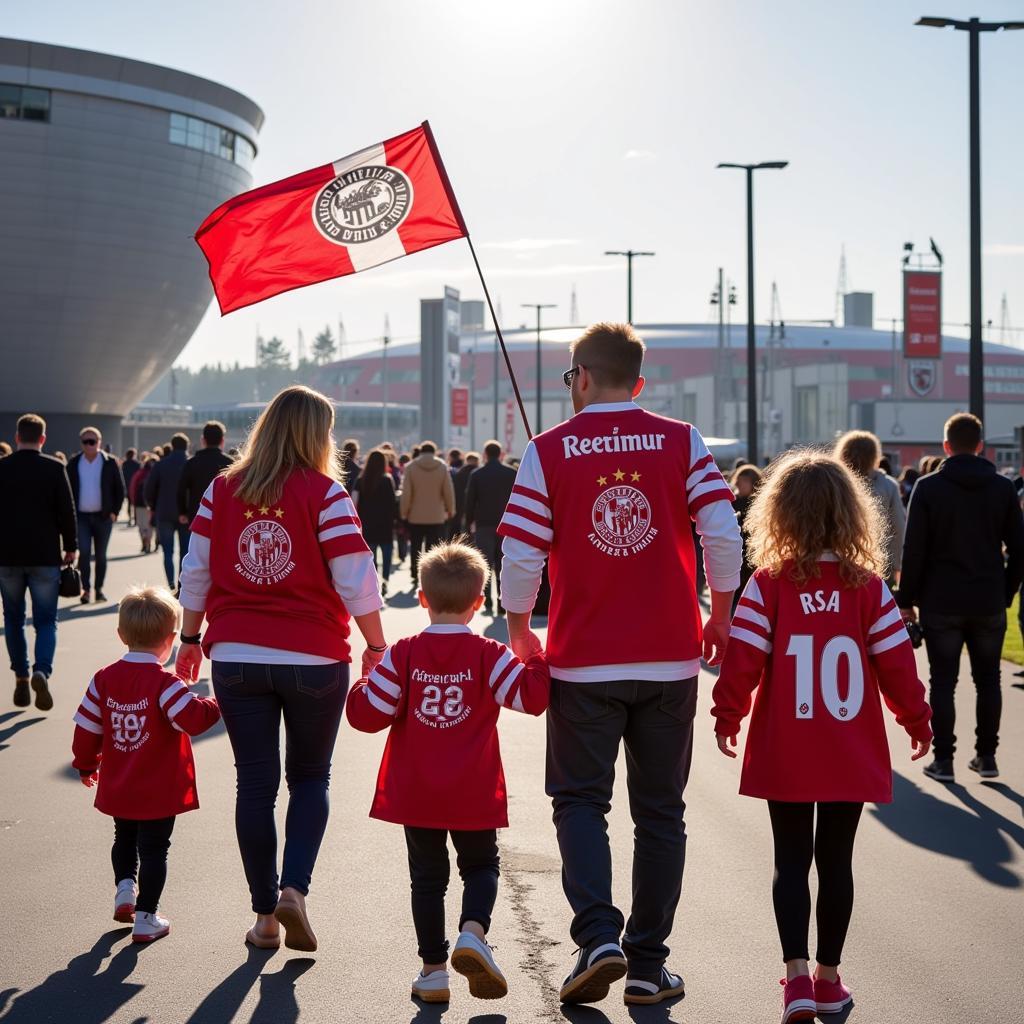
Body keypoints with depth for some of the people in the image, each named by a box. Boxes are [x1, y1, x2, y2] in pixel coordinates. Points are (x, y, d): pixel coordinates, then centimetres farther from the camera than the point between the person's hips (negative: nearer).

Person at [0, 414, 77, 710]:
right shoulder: (54, 469, -6)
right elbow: (67, 511, -6)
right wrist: (70, 547, 6)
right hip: (45, 555, -2)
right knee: (45, 620, 3)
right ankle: (41, 671, -19)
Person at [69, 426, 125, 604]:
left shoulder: (110, 462, 0)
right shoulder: (74, 463, 4)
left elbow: (120, 489, 4)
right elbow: (67, 489, 8)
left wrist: (114, 511, -4)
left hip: (103, 516, 0)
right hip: (81, 516, 0)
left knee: (101, 555, 6)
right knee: (84, 552, -11)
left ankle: (99, 589, 16)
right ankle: (86, 589, -4)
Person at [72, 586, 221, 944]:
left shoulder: (103, 679, -1)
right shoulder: (164, 684, -18)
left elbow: (87, 728, 5)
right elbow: (194, 718, -27)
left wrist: (87, 766, 20)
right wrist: (215, 705, -7)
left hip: (117, 789, 5)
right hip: (159, 793, -5)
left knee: (125, 840, 28)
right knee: (154, 848, 5)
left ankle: (125, 887, 16)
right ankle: (145, 918, 8)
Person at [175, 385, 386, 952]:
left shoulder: (222, 490, 3)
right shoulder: (325, 493, -7)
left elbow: (196, 572, 6)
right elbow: (356, 582, -9)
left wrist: (191, 638, 16)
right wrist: (377, 645, 2)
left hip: (237, 657, 2)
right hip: (314, 659, -2)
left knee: (255, 784, 9)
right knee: (310, 778, 14)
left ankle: (265, 915, 13)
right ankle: (294, 888, -5)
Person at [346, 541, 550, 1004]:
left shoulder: (403, 655, -6)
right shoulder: (487, 655, -8)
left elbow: (367, 714, -6)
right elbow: (532, 696, -11)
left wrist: (366, 680, 11)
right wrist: (536, 656, 3)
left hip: (415, 793, 1)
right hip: (473, 795, -1)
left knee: (427, 875, 11)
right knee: (481, 866, 16)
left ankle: (433, 969, 11)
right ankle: (473, 931, -11)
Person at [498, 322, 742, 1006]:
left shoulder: (548, 451, -3)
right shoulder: (682, 442, 0)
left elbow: (520, 556, -6)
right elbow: (724, 533, -8)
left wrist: (519, 632, 9)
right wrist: (720, 618, 6)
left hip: (584, 661, -1)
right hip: (671, 659, 1)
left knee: (580, 799, 11)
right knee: (660, 810, 11)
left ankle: (599, 935, -8)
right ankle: (649, 964, 14)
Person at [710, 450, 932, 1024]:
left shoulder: (769, 585, -9)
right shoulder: (869, 587, -6)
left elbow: (742, 660, -11)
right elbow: (896, 664, -4)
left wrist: (728, 717, 5)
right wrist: (917, 720, 11)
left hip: (786, 755, -1)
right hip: (852, 755, 1)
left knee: (791, 861, 9)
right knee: (836, 861, 11)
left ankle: (797, 975, -3)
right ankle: (829, 977, 18)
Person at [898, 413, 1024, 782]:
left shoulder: (928, 488, -6)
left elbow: (913, 550, -7)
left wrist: (907, 599, -1)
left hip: (941, 602, -2)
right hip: (989, 603, 2)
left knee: (942, 681, 4)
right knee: (988, 680, 13)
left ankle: (943, 759, 3)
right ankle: (986, 755, 15)